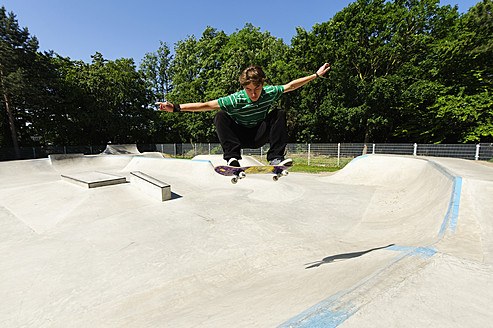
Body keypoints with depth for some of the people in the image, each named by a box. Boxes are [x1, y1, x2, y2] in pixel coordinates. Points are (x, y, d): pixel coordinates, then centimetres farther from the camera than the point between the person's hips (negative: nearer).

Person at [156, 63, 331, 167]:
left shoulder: (270, 92, -12)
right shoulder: (236, 100, -22)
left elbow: (291, 85, 2)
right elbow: (205, 105, -25)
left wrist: (316, 74, 10)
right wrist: (176, 108, -32)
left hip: (260, 135, 3)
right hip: (239, 136, -2)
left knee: (279, 114, -18)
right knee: (221, 116, -26)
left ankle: (276, 157, -24)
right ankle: (232, 157, -34)